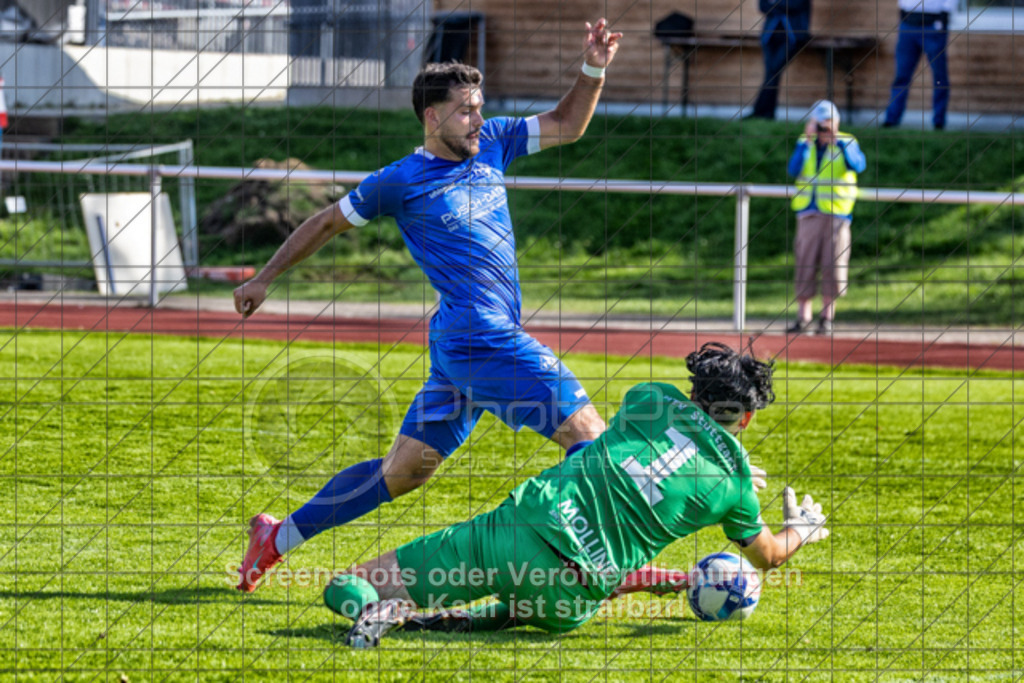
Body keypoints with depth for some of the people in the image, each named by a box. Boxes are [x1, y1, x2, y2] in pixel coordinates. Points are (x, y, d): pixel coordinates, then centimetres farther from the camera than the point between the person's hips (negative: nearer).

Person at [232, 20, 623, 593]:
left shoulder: (490, 144, 14)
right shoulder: (402, 181, -3)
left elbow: (567, 125, 21)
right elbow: (328, 223, 9)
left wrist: (594, 70, 4)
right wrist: (264, 279, 15)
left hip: (472, 346, 8)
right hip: (482, 337, -8)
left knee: (403, 470, 13)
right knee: (587, 433, -11)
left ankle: (280, 536, 22)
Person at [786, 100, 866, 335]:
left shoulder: (847, 143, 2)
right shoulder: (805, 144, 8)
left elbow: (858, 165, -18)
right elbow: (794, 169, -8)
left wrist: (838, 142, -24)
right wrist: (807, 140, -14)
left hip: (836, 215, -2)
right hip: (808, 215, 2)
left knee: (832, 267, -1)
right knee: (804, 266, 0)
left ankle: (827, 318, 8)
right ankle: (803, 317, 6)